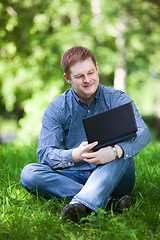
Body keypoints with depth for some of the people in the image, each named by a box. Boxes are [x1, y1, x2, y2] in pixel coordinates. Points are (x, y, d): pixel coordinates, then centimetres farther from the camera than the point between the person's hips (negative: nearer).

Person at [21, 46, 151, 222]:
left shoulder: (117, 99, -1)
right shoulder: (56, 108, 1)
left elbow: (143, 133, -18)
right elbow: (44, 154, -8)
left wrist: (114, 151, -41)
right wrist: (75, 155, -31)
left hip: (112, 179, -1)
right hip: (74, 177, 1)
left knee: (123, 150, -30)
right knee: (29, 173, -24)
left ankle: (82, 204, -50)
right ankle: (106, 200, -33)